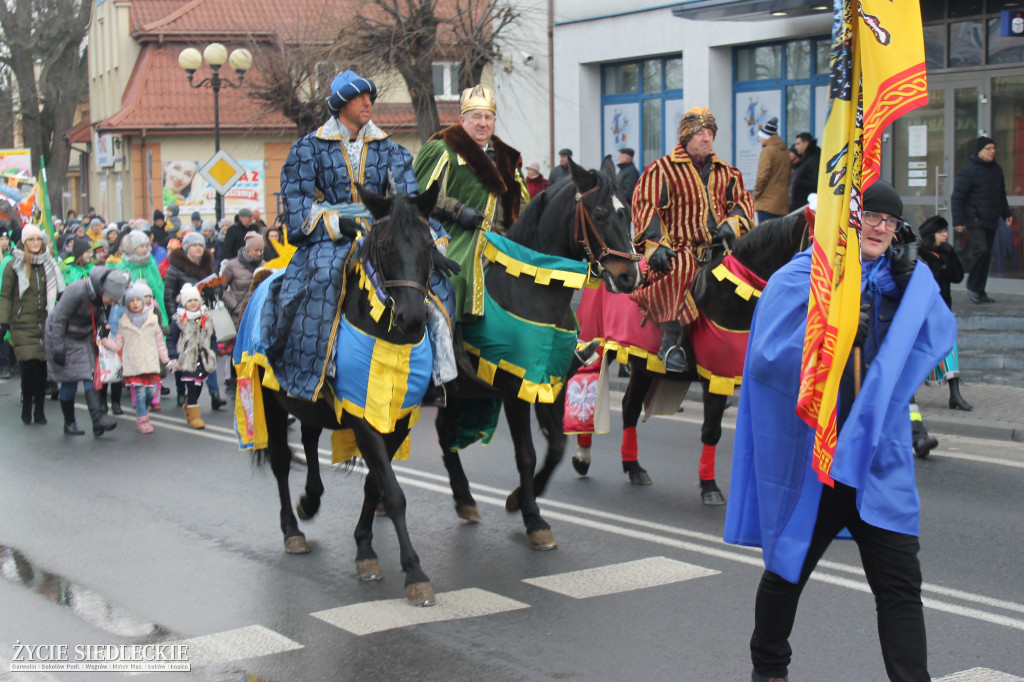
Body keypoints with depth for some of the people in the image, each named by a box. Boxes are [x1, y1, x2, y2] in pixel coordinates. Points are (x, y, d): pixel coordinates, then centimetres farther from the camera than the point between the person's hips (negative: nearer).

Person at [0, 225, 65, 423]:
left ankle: (39, 409, 12)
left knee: (42, 366, 1)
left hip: (45, 323, 3)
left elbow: (59, 292, 17)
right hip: (22, 324, -3)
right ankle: (26, 406, 7)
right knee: (29, 366, -11)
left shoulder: (49, 264, 9)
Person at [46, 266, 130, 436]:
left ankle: (98, 419, -17)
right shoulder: (77, 291, -30)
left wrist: (103, 325, -7)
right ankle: (69, 424, 14)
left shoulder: (101, 296, -10)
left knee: (91, 377, -8)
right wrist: (58, 349, -19)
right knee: (69, 382, -2)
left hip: (85, 338, 6)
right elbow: (58, 319, -22)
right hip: (64, 337, -6)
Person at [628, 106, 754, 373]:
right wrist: (655, 244, -17)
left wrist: (733, 224, -5)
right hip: (681, 249, -5)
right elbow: (646, 206, -3)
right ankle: (672, 342, -29)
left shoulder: (725, 172, 21)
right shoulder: (662, 169, 5)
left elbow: (742, 200, 19)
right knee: (682, 268, -37)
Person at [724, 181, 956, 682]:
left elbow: (940, 337, -1)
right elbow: (767, 357, -13)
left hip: (877, 449, 2)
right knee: (788, 567, 15)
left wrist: (911, 283, -11)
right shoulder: (798, 279, -5)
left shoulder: (903, 278, 7)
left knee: (900, 582, -4)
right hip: (809, 450, -2)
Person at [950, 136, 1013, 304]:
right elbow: (957, 197, -10)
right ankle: (972, 287, -6)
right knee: (981, 249, -20)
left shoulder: (996, 169, 13)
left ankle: (980, 291, 13)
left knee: (986, 255, 7)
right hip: (975, 219, -7)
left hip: (991, 220, 7)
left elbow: (1001, 194, 26)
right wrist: (958, 221, -14)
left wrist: (1006, 214, 22)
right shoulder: (968, 170, -9)